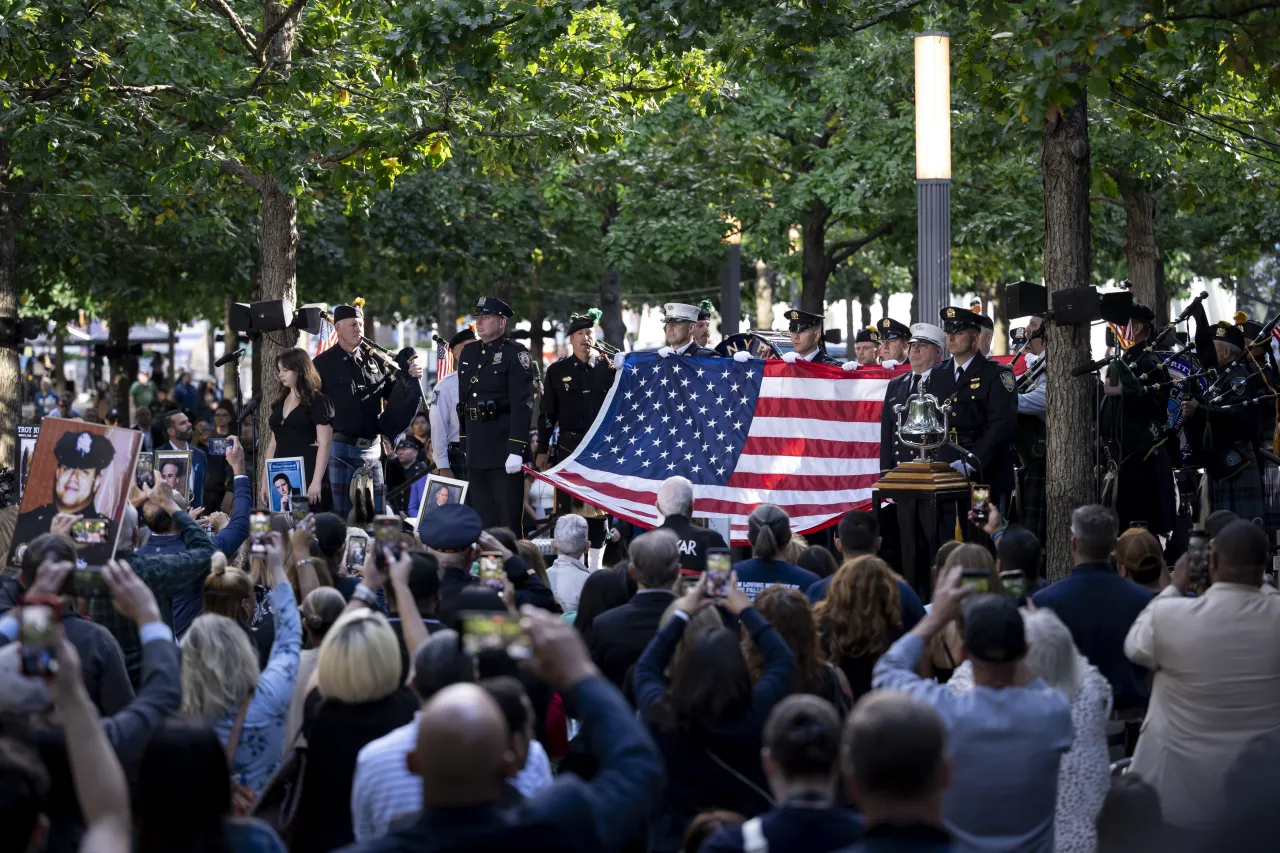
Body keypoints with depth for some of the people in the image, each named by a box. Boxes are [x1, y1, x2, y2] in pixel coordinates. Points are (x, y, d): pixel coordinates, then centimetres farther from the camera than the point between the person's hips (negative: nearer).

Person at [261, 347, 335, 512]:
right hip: (281, 479, 6)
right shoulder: (280, 403, 17)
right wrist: (265, 481, 13)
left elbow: (324, 444, -11)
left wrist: (317, 481, -19)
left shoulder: (318, 402, -3)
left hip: (307, 477, -6)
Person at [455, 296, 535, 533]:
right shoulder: (468, 354, 16)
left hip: (504, 449, -7)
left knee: (509, 518, -4)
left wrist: (516, 450, -20)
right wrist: (462, 445, 15)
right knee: (483, 520, 10)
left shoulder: (516, 354, -6)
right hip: (475, 449, 7)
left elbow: (522, 404, -13)